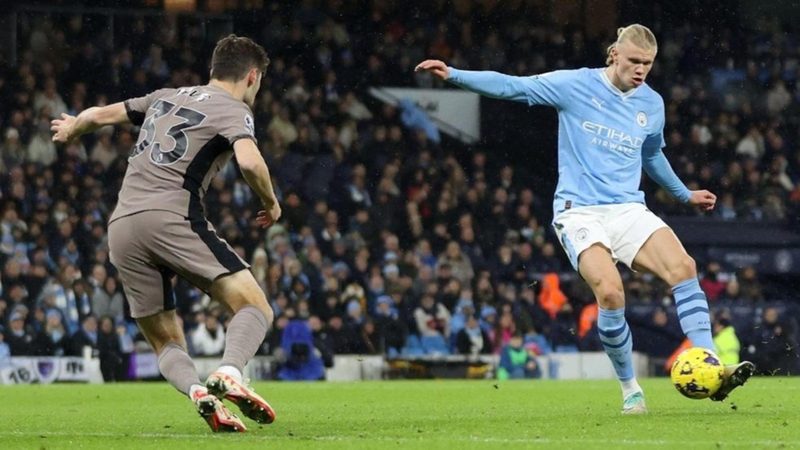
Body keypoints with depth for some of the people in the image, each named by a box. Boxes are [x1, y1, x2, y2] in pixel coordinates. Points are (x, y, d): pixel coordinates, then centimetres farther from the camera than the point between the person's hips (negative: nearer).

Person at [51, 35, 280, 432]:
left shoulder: (167, 98, 23)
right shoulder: (233, 110, 5)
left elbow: (100, 114, 32)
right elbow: (249, 161, -15)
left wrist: (71, 129, 54)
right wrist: (271, 203, 4)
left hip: (121, 227, 6)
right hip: (172, 217, -6)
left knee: (166, 342, 10)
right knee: (255, 308, -8)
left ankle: (196, 390, -21)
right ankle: (228, 374, -36)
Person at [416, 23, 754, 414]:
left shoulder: (652, 104, 12)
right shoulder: (576, 85, -2)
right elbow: (514, 87, -2)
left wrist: (685, 194, 41)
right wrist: (454, 75, -10)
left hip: (629, 209, 4)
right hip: (579, 213, -4)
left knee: (683, 267, -23)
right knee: (610, 291, -27)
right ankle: (630, 390, -8)